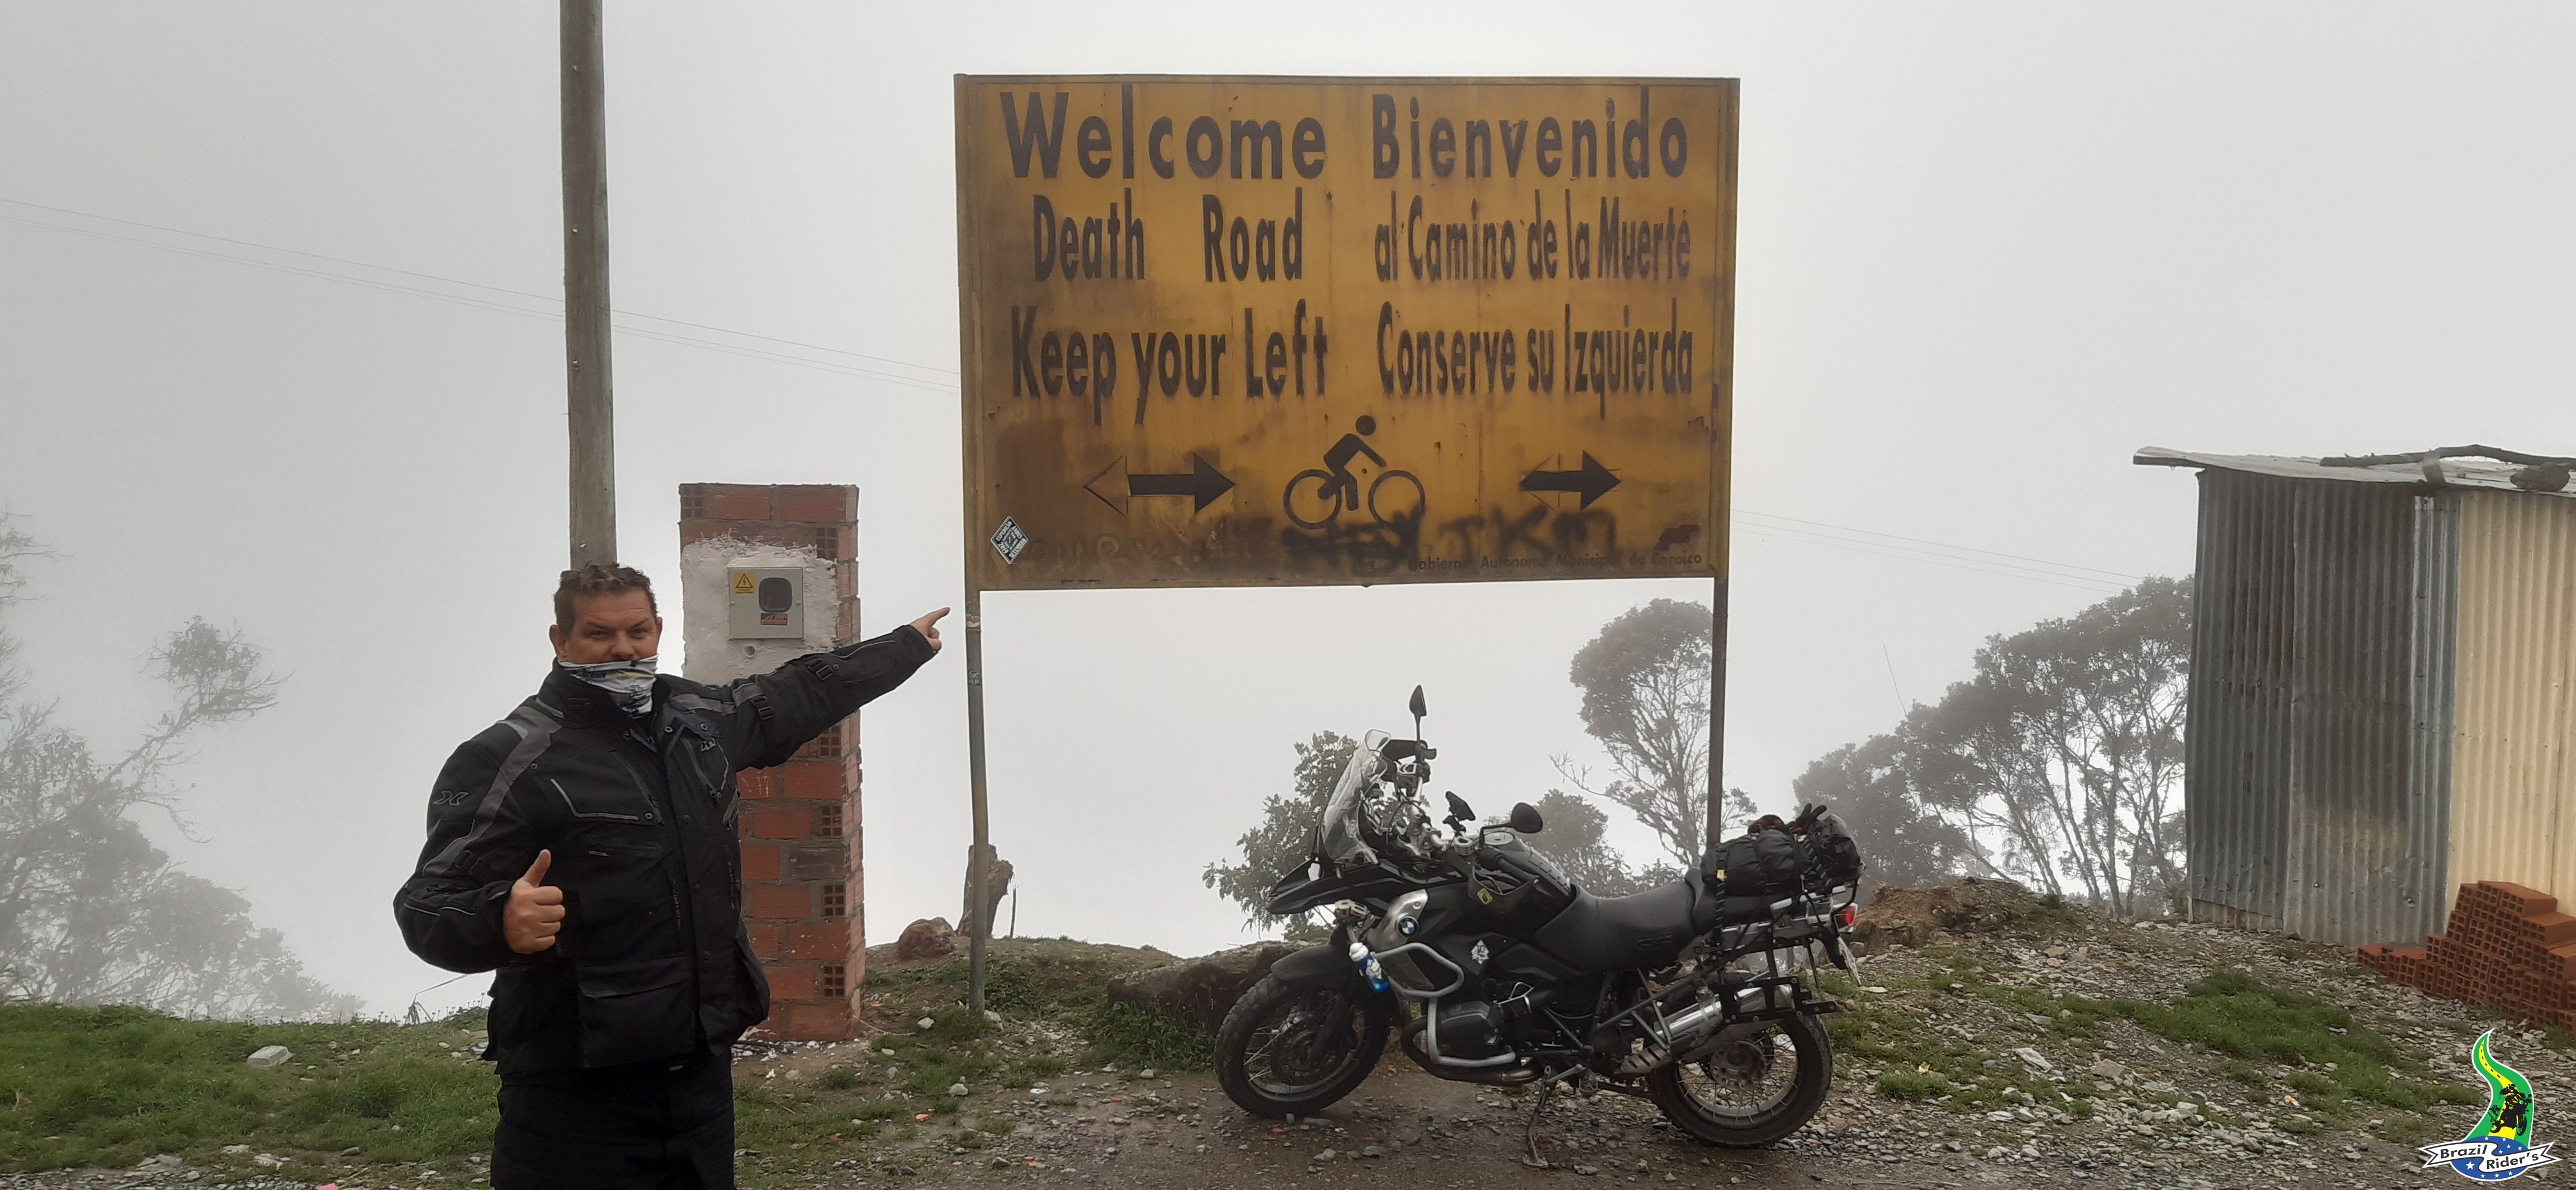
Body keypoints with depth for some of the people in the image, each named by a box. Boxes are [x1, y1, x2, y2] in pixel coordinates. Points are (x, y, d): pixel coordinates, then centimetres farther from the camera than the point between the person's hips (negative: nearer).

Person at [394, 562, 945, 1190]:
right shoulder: (507, 760, -12)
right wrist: (500, 921, -40)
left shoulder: (697, 715, 10)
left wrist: (906, 644, 39)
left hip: (703, 1067, 7)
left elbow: (801, 693, 28)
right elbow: (431, 904, -17)